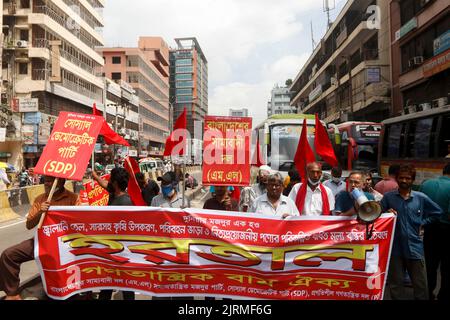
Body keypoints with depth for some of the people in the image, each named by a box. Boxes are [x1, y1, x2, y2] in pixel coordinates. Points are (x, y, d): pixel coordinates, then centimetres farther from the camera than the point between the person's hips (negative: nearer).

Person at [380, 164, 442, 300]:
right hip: (395, 247, -1)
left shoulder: (421, 198, 1)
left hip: (415, 247, 1)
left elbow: (437, 212, 14)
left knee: (421, 285, 12)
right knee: (396, 284, 14)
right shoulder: (388, 197, -3)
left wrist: (422, 223, 5)